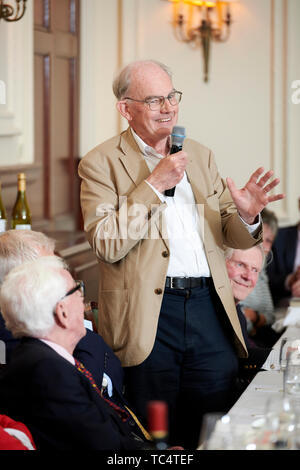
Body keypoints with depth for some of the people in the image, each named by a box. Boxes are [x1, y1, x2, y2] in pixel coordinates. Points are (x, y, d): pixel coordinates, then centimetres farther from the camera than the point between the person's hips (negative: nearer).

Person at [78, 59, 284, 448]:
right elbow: (107, 245, -13)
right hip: (149, 313, -4)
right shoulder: (101, 163, -1)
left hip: (210, 306, 5)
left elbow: (229, 235, 18)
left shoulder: (200, 156, 16)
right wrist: (155, 184, -16)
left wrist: (246, 216, -6)